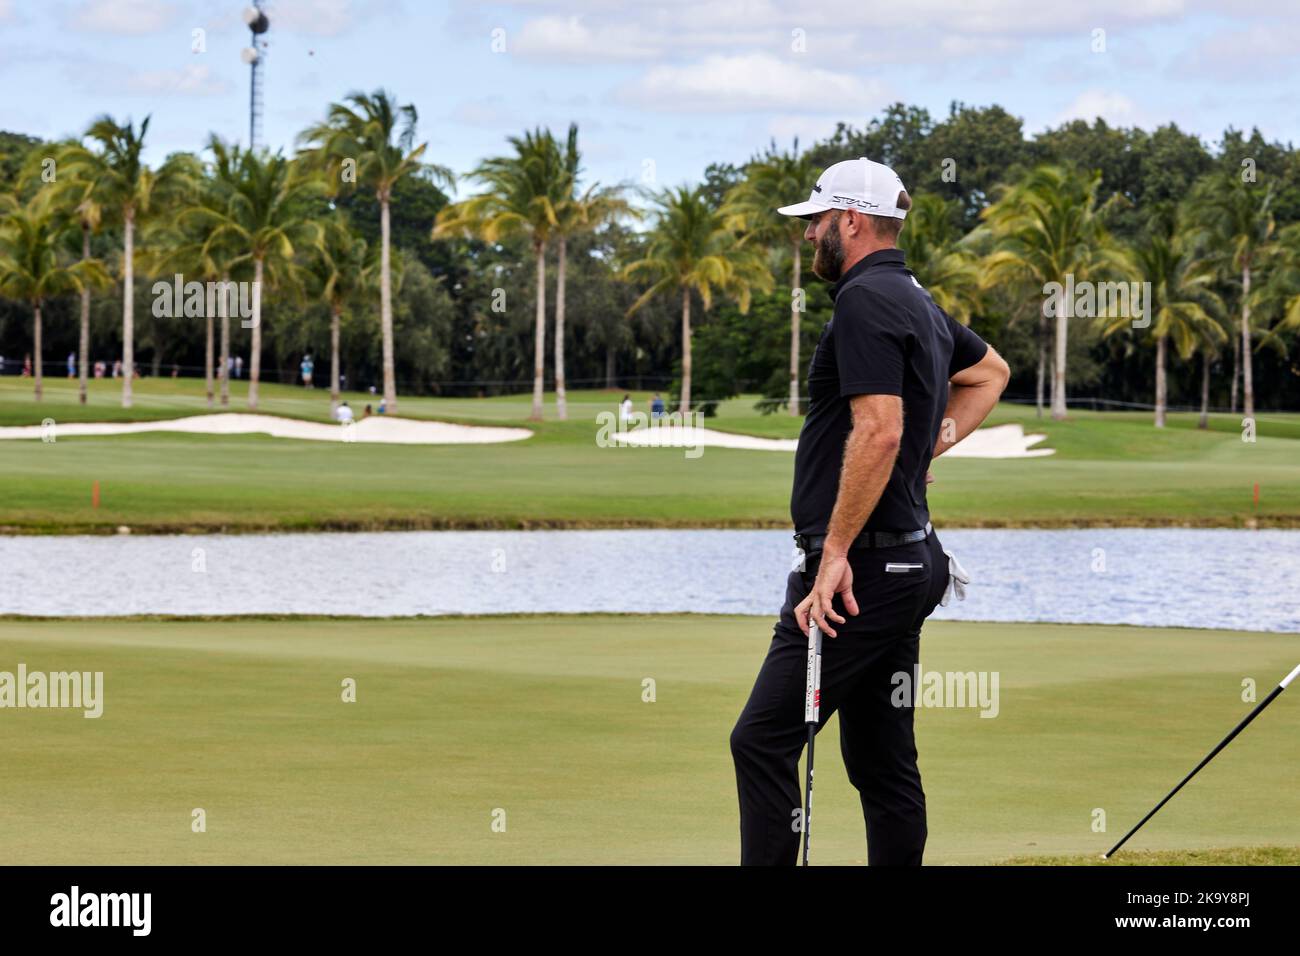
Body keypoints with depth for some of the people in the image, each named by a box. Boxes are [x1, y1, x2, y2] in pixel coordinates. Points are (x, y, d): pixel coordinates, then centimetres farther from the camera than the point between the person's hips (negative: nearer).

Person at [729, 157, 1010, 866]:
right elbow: (990, 371, 37)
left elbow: (878, 431, -25)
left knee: (763, 741, -10)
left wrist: (834, 554, -23)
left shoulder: (865, 302, -14)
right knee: (882, 761, 10)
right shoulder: (918, 303, 17)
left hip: (861, 567, -10)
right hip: (908, 562, 10)